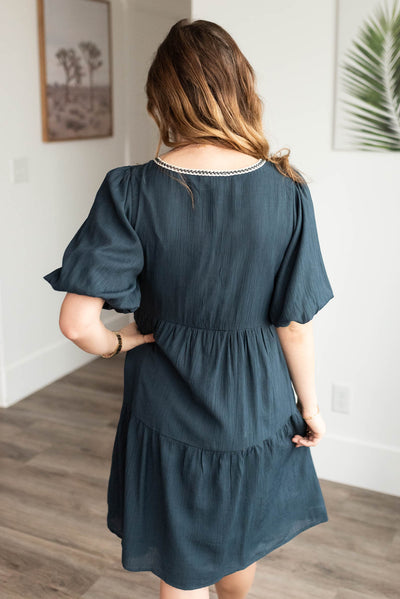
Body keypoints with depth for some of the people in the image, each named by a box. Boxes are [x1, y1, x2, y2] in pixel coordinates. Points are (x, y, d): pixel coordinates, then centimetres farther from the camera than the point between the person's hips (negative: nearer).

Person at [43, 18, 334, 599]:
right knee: (239, 544, 30)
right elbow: (295, 324, -10)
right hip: (256, 408, 2)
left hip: (167, 408, -1)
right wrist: (310, 406, 5)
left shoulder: (130, 190, -19)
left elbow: (77, 322, -23)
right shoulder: (286, 191, -15)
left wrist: (120, 342, -1)